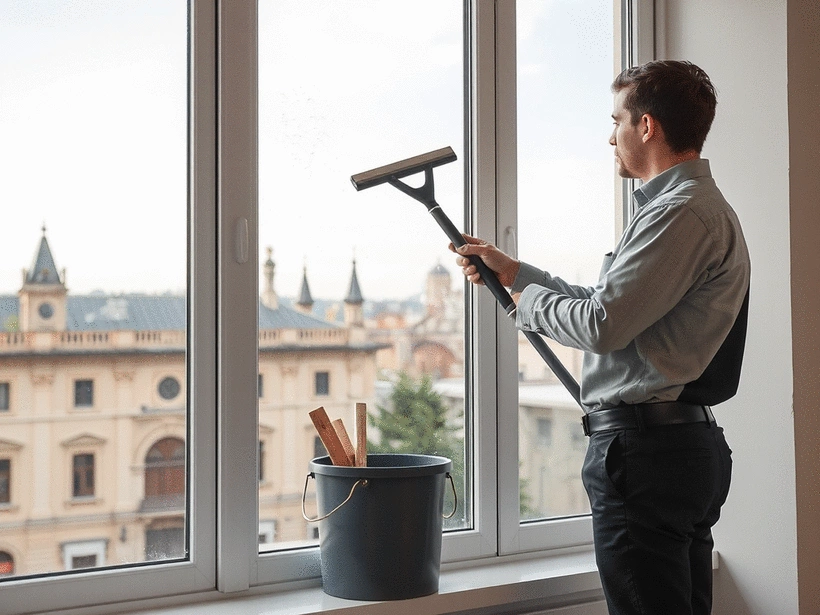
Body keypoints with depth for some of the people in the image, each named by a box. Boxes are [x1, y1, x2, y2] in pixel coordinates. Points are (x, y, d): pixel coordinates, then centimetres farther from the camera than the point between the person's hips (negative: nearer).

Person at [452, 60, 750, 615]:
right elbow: (612, 302, 23)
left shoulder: (681, 212, -16)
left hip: (643, 449, -11)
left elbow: (602, 325, -22)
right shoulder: (703, 206, 19)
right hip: (693, 442, 11)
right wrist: (514, 271, 24)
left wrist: (529, 303, -3)